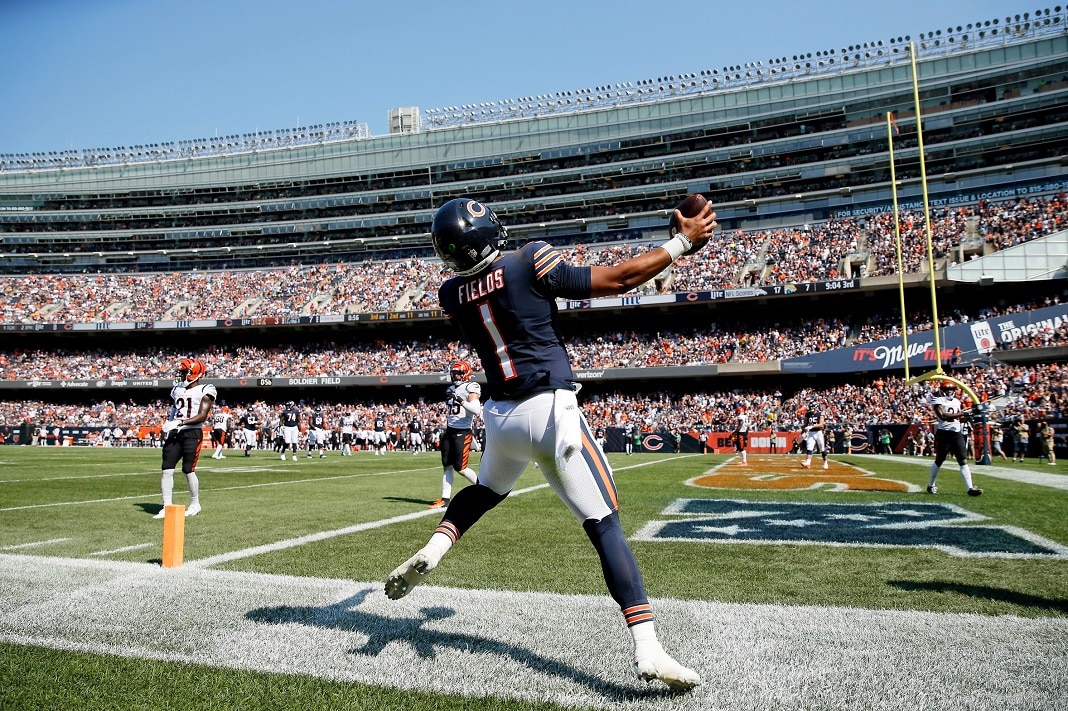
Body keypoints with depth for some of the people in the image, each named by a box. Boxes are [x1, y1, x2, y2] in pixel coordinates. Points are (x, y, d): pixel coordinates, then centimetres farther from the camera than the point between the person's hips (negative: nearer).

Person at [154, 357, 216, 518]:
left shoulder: (205, 390, -6)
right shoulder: (177, 389, 16)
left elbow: (202, 416, -13)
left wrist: (180, 422, -21)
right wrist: (168, 427, 10)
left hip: (193, 433, -6)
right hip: (175, 433, 6)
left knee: (188, 470, -4)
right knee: (167, 470, -1)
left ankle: (195, 505, 15)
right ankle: (167, 507, 7)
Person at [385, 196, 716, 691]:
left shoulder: (452, 294, 5)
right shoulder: (530, 263, -9)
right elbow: (618, 281, -7)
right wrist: (684, 241, 0)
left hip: (498, 416, 5)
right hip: (549, 410, -5)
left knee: (487, 490, 34)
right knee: (604, 525, -3)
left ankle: (430, 551, 13)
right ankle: (646, 647, -9)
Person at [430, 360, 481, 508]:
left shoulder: (471, 387, -9)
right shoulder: (451, 389, 16)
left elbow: (477, 410, -22)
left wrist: (461, 401, -29)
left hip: (463, 432, -8)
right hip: (450, 431, 8)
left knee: (460, 467, -8)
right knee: (447, 465, 5)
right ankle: (445, 498, 8)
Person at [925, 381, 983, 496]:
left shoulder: (956, 401, 16)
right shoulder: (938, 400, -5)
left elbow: (959, 420, 18)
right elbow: (943, 415, -21)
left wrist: (968, 416, -2)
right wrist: (961, 413, -24)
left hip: (957, 433, 6)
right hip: (944, 433, -6)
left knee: (963, 460, -2)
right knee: (939, 460, 5)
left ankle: (970, 488, -6)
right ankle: (930, 485, 20)